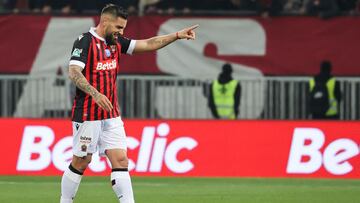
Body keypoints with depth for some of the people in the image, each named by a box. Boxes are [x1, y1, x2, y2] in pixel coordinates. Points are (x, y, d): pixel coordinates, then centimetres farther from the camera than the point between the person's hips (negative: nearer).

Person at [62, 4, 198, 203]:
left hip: (111, 115, 7)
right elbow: (74, 72, -23)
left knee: (120, 160, -3)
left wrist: (177, 35, 6)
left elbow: (148, 44, 14)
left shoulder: (115, 42, 12)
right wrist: (95, 94, -35)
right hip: (88, 115, -7)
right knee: (81, 162, 1)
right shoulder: (85, 41, -11)